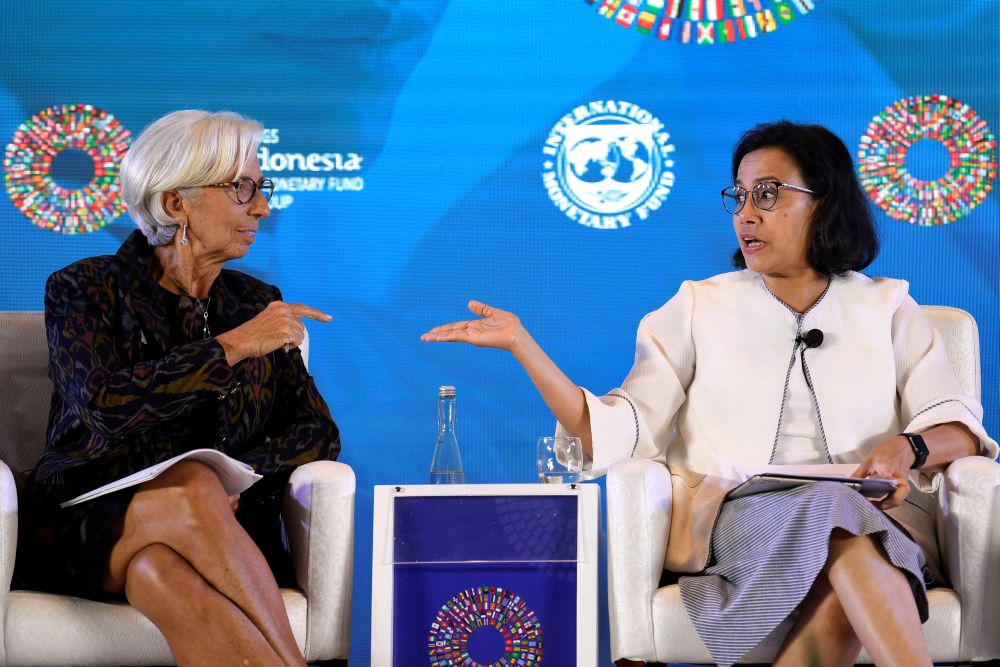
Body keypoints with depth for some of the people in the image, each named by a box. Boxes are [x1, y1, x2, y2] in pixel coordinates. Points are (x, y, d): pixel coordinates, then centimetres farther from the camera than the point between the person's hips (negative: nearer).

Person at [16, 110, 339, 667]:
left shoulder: (255, 304, 13)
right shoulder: (83, 290, 2)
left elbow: (319, 432, 9)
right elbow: (106, 407, -16)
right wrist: (232, 347, -15)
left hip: (218, 527, 2)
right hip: (85, 530, -2)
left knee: (159, 572, -36)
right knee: (191, 486, -35)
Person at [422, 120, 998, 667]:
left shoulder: (886, 308, 16)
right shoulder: (700, 307, 15)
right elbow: (619, 434, 4)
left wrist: (908, 447, -17)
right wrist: (522, 344, -6)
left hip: (877, 516, 1)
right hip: (733, 520, 0)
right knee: (832, 513, -36)